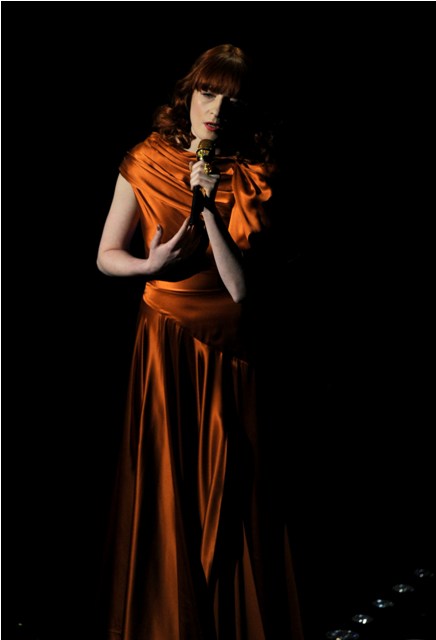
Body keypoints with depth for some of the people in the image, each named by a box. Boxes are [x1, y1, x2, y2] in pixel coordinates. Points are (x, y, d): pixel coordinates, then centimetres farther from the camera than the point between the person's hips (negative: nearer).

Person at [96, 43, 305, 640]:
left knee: (230, 490, 5)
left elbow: (242, 286, -12)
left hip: (230, 346, 0)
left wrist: (208, 208, -19)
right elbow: (106, 255, 4)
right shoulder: (146, 164, 0)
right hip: (165, 342, 0)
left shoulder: (252, 179, -2)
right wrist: (152, 265, -15)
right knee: (163, 484, 4)